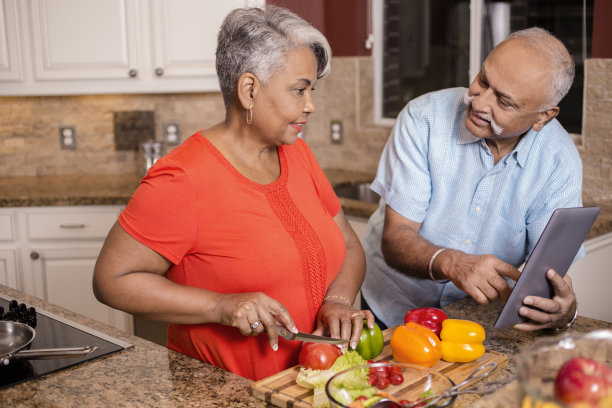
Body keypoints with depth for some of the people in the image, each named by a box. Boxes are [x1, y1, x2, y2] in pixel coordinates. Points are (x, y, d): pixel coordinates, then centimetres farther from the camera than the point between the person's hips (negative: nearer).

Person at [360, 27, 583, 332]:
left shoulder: (560, 162, -12)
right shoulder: (424, 118, -18)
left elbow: (552, 264, -13)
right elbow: (396, 239, -20)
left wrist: (564, 309, -36)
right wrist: (450, 263, -40)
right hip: (395, 312, -7)